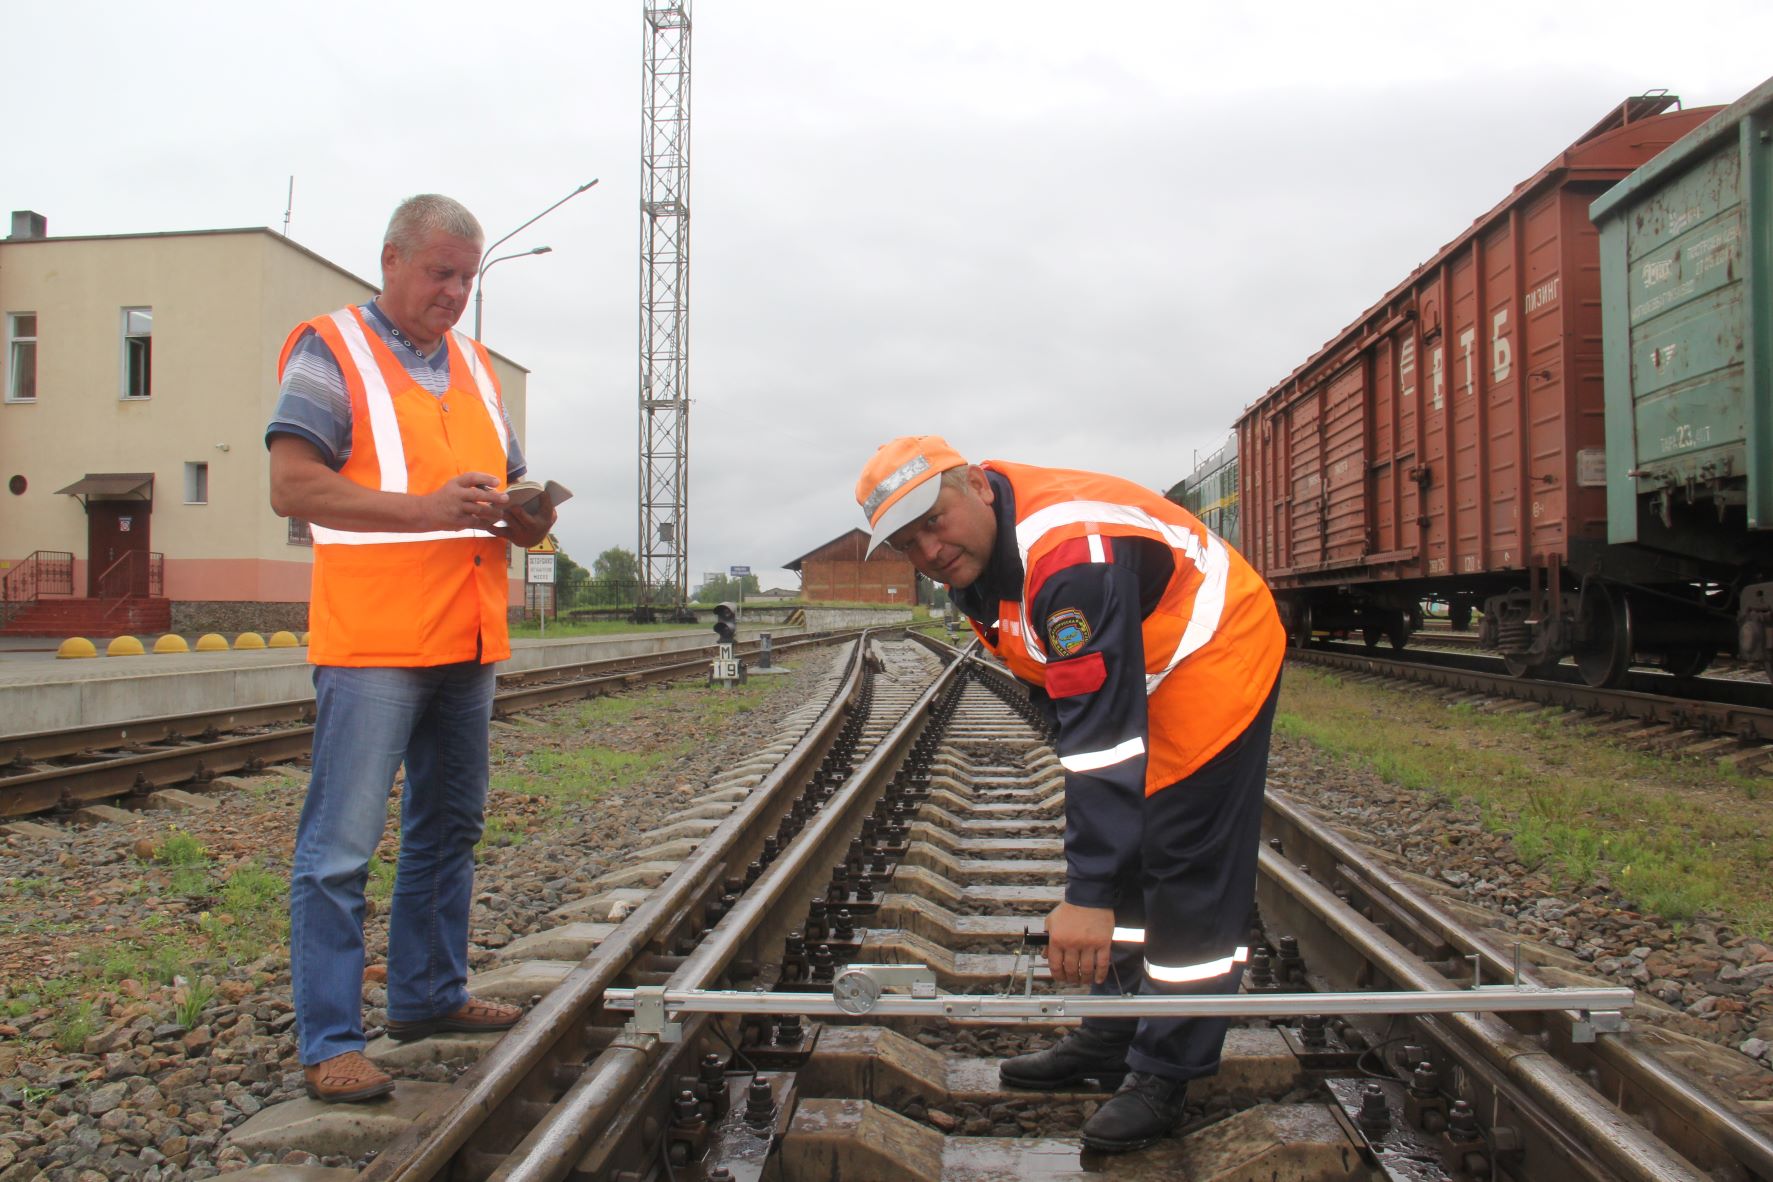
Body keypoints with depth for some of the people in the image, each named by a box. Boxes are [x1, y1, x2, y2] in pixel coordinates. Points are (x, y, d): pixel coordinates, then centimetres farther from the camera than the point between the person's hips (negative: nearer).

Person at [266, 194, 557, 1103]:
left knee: (449, 829, 16)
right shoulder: (331, 352, -3)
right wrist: (426, 507, -23)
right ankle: (329, 1044, 5)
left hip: (468, 643, 8)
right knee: (340, 848, -4)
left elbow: (509, 492, 23)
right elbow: (291, 486, -14)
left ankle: (429, 994, 30)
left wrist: (528, 516, -1)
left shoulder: (474, 366, 18)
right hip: (372, 646, -7)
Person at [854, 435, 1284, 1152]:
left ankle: (1165, 1072, 7)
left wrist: (1088, 895, -42)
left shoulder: (1069, 552, -36)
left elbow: (1103, 729, -41)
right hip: (1128, 675, 10)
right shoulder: (971, 552, -5)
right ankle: (1111, 1038, 28)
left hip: (1212, 664, -10)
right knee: (1121, 851, 14)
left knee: (1191, 874, -6)